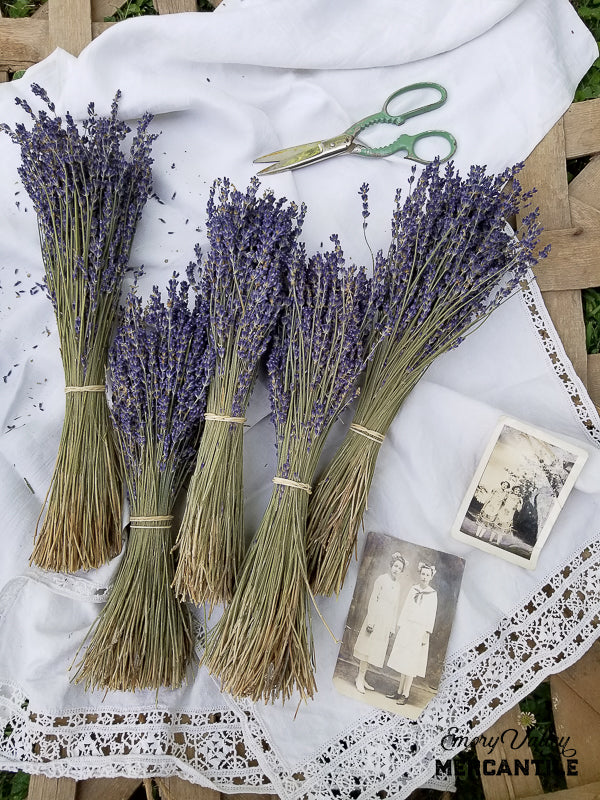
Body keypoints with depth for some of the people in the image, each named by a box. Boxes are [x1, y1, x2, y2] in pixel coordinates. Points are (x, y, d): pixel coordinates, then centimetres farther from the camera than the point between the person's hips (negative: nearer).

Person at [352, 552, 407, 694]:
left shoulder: (398, 586, 12)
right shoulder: (381, 579, -6)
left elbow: (396, 608, 15)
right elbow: (372, 601, -9)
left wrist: (392, 627, 13)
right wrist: (370, 621, -14)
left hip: (387, 622, 6)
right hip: (376, 617, -6)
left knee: (375, 651, 8)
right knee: (368, 648, -5)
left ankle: (361, 678, 15)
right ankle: (360, 678, 4)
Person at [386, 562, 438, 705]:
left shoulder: (432, 594, -3)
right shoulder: (413, 589, 7)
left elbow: (431, 616, -5)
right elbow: (405, 608, 11)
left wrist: (427, 634, -9)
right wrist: (399, 626, 10)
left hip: (419, 631, -4)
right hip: (406, 628, 4)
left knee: (411, 663, -3)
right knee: (402, 660, 7)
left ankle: (405, 694, 4)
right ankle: (399, 691, 15)